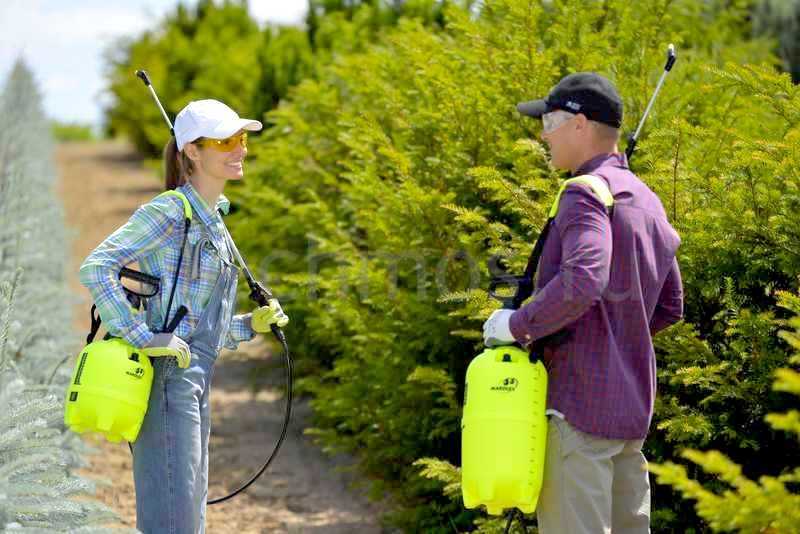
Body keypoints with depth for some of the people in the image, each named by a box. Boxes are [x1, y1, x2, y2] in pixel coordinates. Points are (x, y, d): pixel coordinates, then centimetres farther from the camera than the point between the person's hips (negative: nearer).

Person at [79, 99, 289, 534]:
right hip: (167, 378, -10)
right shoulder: (169, 212, -9)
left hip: (194, 383, 10)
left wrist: (251, 324, 9)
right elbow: (95, 268, -20)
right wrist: (140, 336, -23)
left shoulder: (212, 221, 19)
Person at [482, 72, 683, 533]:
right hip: (631, 409, 9)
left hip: (579, 404, -9)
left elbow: (581, 282, -29)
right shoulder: (649, 202, 16)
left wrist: (518, 324, -16)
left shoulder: (587, 193, -12)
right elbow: (670, 307, 22)